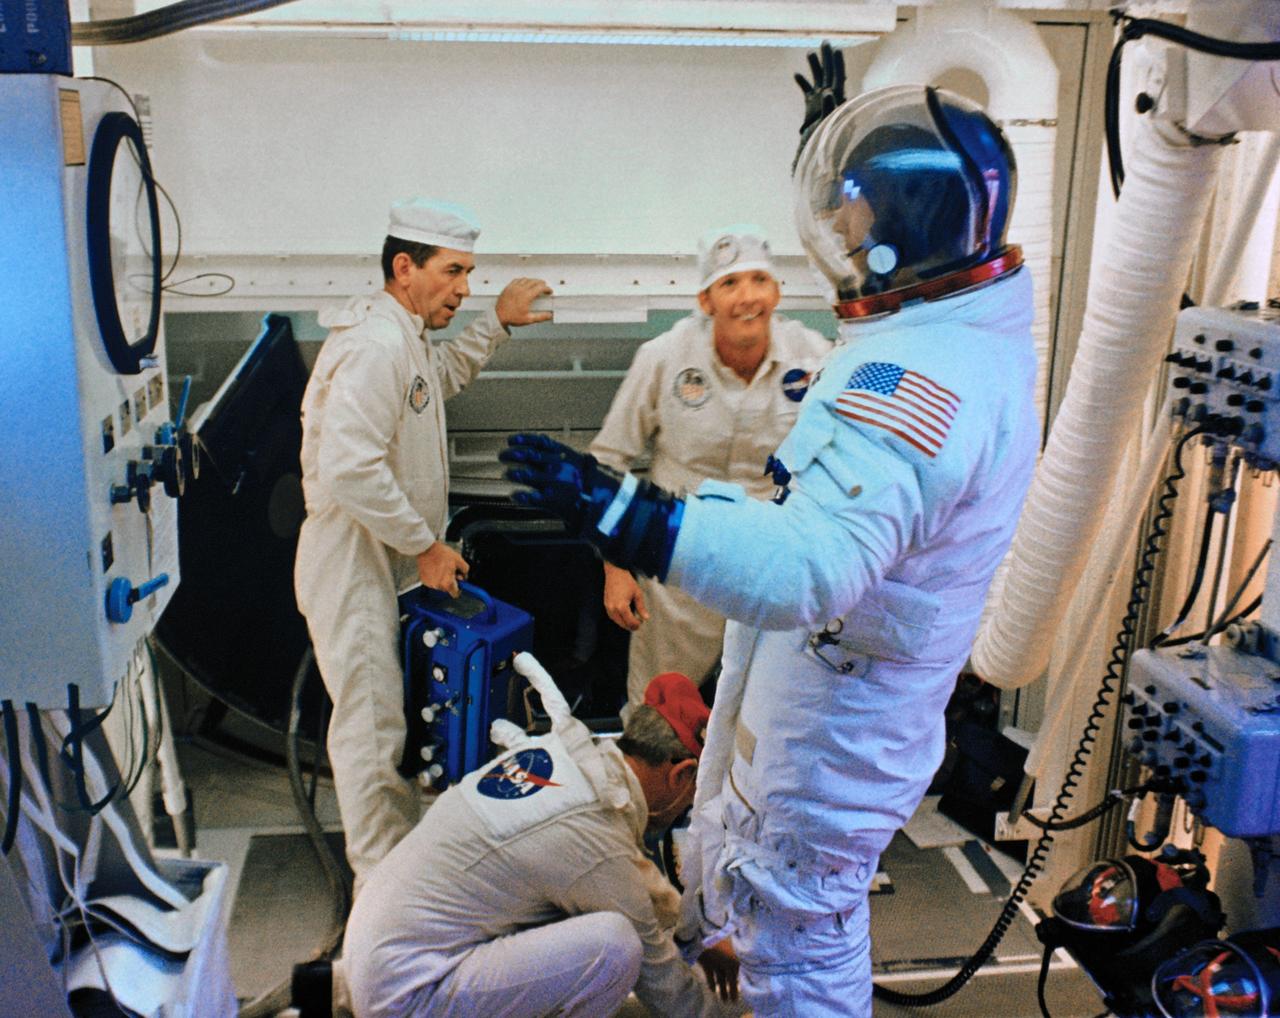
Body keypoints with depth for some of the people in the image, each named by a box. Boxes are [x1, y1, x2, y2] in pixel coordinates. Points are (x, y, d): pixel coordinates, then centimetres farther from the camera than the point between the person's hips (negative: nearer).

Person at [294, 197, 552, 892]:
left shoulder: (406, 339, 13)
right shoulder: (373, 345, -22)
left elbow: (443, 378, 38)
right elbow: (350, 470, -30)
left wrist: (497, 322, 28)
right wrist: (426, 546, -21)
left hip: (392, 567, 10)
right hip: (354, 567, -10)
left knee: (395, 718, 20)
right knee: (372, 726, 0)